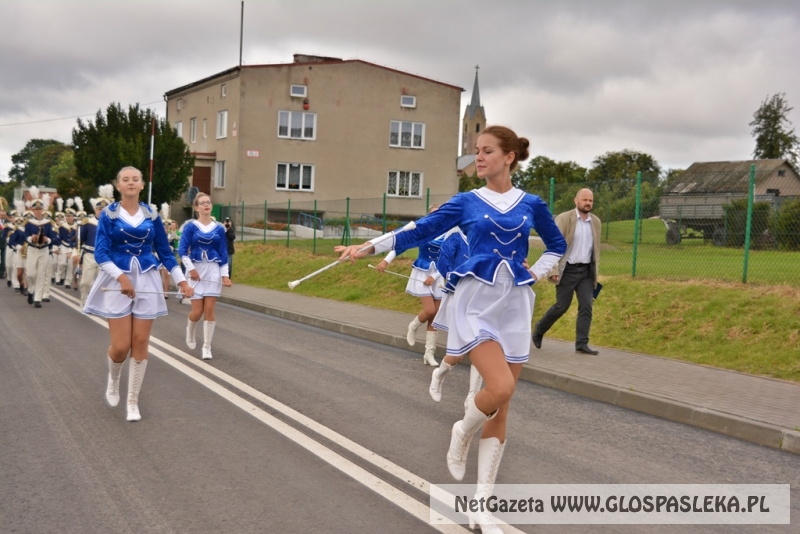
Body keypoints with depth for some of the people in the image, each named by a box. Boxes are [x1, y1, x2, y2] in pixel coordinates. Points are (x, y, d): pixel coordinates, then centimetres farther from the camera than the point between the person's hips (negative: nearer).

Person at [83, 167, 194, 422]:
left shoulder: (152, 216, 6)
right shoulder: (108, 214, -2)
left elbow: (165, 252, 11)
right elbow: (100, 252, -9)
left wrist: (182, 281, 3)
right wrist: (121, 277, -24)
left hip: (146, 282, 2)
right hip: (117, 282, -2)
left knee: (141, 343, 1)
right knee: (121, 346, -6)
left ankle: (133, 402, 14)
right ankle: (113, 380, 29)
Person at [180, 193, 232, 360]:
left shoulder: (219, 228, 5)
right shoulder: (191, 227, -2)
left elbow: (223, 253, 7)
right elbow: (182, 250, -5)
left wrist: (225, 275, 0)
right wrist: (191, 269, -15)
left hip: (213, 271, 2)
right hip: (195, 270, -2)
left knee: (210, 309, -4)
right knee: (197, 311, -3)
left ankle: (207, 347, 6)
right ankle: (190, 334, 31)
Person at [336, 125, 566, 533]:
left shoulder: (531, 205, 6)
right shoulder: (467, 202, 2)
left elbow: (557, 245, 20)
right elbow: (420, 230, 0)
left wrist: (536, 273, 5)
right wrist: (369, 248, -8)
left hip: (514, 307, 3)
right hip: (476, 303, -2)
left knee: (501, 407, 2)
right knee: (500, 387, -24)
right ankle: (463, 431, 12)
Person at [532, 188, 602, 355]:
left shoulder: (596, 221, 8)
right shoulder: (563, 218, -7)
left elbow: (596, 248, 16)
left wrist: (595, 271, 14)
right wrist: (553, 270, -18)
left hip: (586, 271, 5)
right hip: (567, 270, -4)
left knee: (586, 306, -5)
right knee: (561, 306, 1)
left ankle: (582, 343, -2)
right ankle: (539, 330, 24)